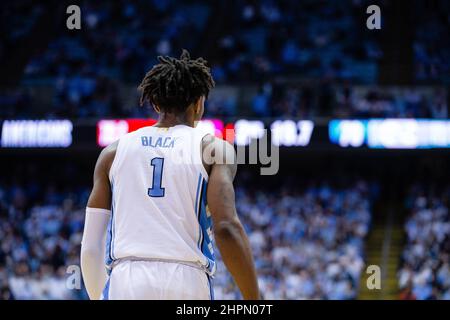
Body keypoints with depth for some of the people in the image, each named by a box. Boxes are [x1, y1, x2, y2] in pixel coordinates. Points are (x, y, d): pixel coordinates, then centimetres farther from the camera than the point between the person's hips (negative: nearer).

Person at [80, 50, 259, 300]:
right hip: (188, 282, -1)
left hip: (125, 282, 2)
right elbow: (227, 228, -7)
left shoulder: (114, 152, 17)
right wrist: (255, 301, -4)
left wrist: (98, 297, 27)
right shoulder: (214, 148, 9)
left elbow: (91, 248, 14)